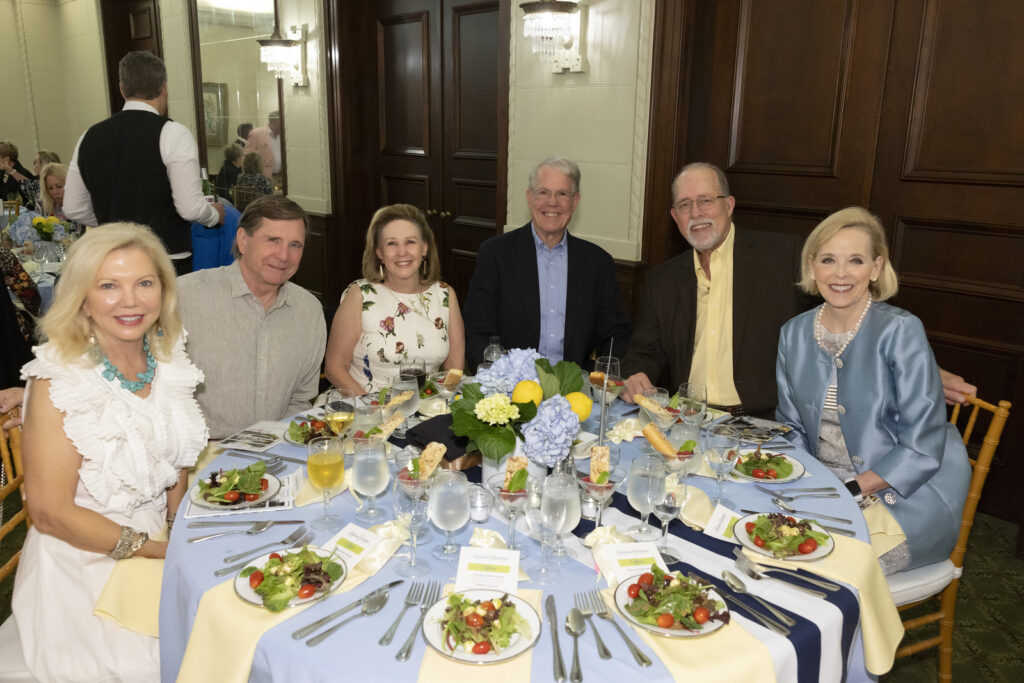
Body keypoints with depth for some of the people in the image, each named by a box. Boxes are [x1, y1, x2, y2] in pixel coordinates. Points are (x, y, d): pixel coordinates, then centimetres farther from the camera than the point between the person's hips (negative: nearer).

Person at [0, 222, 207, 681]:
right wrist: (164, 551, -16)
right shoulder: (58, 380, -16)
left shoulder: (167, 361, 0)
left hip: (159, 545, 5)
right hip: (85, 563, -5)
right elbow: (51, 513, -14)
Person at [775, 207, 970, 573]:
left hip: (906, 491, -4)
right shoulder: (794, 333, 3)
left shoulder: (901, 331, -13)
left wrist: (850, 490, -18)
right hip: (824, 485, 5)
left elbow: (922, 448, -13)